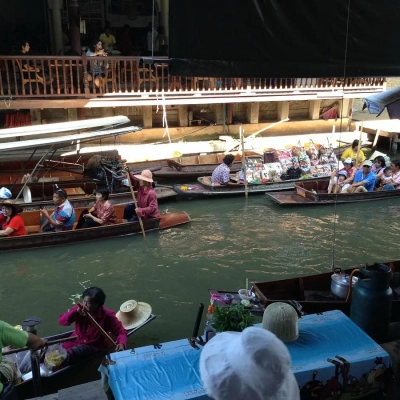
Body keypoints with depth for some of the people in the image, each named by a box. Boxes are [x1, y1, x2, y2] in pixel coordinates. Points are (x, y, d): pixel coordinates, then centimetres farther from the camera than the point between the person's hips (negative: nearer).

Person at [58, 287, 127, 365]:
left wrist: (121, 343, -37)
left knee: (71, 354, -27)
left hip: (95, 347, -4)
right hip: (75, 341, 4)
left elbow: (121, 332, -15)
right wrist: (76, 312, -31)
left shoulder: (107, 315, -20)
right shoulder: (79, 308, -10)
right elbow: (61, 321, -14)